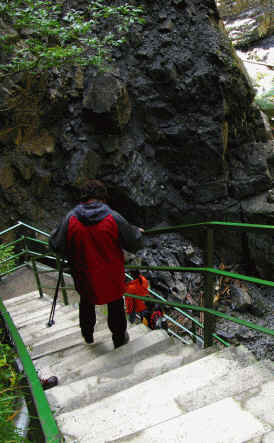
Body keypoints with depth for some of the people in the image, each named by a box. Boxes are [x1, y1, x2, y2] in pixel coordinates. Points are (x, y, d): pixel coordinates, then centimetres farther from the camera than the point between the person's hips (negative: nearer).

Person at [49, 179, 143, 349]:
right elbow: (134, 244, -10)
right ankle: (119, 338, 42)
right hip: (111, 276, -1)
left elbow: (56, 246, -7)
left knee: (86, 303, 29)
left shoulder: (70, 219, -17)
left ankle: (88, 335, 51)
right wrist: (138, 232, 12)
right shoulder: (114, 218, -19)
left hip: (85, 276, 2)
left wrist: (55, 232, 13)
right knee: (115, 306, 23)